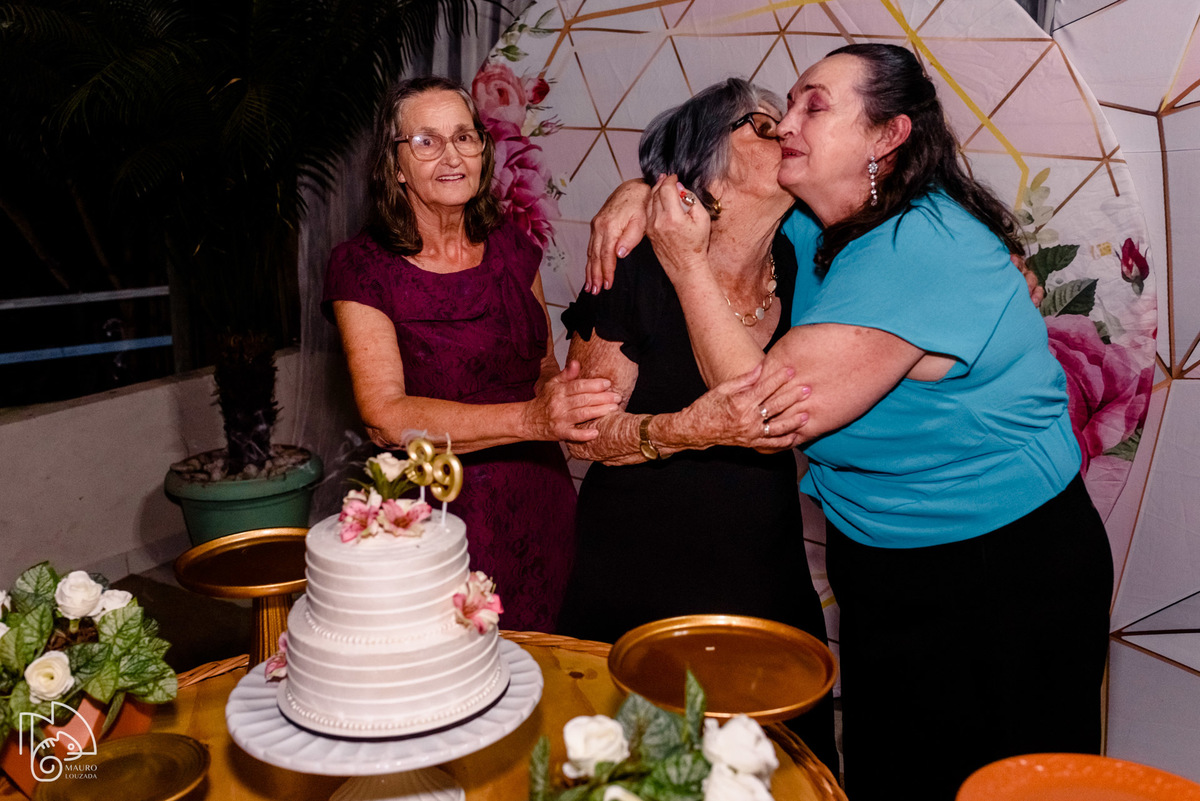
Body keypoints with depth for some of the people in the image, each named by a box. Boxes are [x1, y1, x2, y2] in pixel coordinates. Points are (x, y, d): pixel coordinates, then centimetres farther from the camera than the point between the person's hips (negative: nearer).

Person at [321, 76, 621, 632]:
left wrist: (567, 403, -4)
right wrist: (528, 418, -28)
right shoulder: (363, 267, -9)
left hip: (540, 503, 4)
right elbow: (385, 417, -19)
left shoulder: (512, 248, 6)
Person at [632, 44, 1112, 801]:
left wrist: (689, 264, -25)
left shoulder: (916, 251, -27)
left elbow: (770, 409, -31)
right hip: (884, 568, 8)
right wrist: (642, 196, -5)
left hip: (999, 584, -8)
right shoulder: (825, 225, 0)